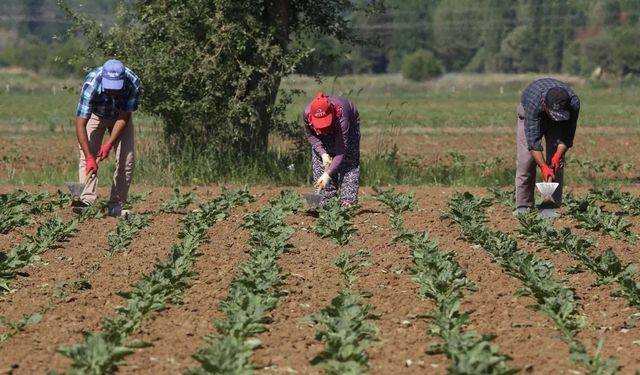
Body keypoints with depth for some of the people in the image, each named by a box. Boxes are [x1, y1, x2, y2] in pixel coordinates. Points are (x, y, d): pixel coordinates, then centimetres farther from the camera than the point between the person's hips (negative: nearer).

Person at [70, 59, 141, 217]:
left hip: (120, 116, 2)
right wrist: (89, 157, -44)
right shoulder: (91, 84, -41)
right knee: (86, 157, -19)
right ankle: (87, 199, -26)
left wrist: (109, 144, -29)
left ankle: (116, 205, -4)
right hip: (95, 115, -1)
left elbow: (124, 117, -22)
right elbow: (80, 123, -38)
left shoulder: (133, 84, -36)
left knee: (126, 159, -8)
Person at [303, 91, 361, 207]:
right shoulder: (307, 114, -37)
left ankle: (348, 201, -17)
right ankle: (324, 201, -8)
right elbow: (310, 135, -15)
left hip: (350, 122, -3)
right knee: (318, 160, -10)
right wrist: (323, 153, -29)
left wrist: (327, 174, -47)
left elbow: (341, 151, -42)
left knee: (349, 160, -16)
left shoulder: (341, 118, -47)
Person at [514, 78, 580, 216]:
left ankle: (552, 206, -7)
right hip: (530, 116, -2)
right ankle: (523, 206, -7)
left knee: (557, 162, -10)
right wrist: (543, 167, -49)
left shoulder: (573, 103, -37)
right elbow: (533, 139, -43)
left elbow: (567, 135, -25)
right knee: (525, 161, -13)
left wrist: (558, 154, -38)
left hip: (557, 125, 2)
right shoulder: (534, 102, -44)